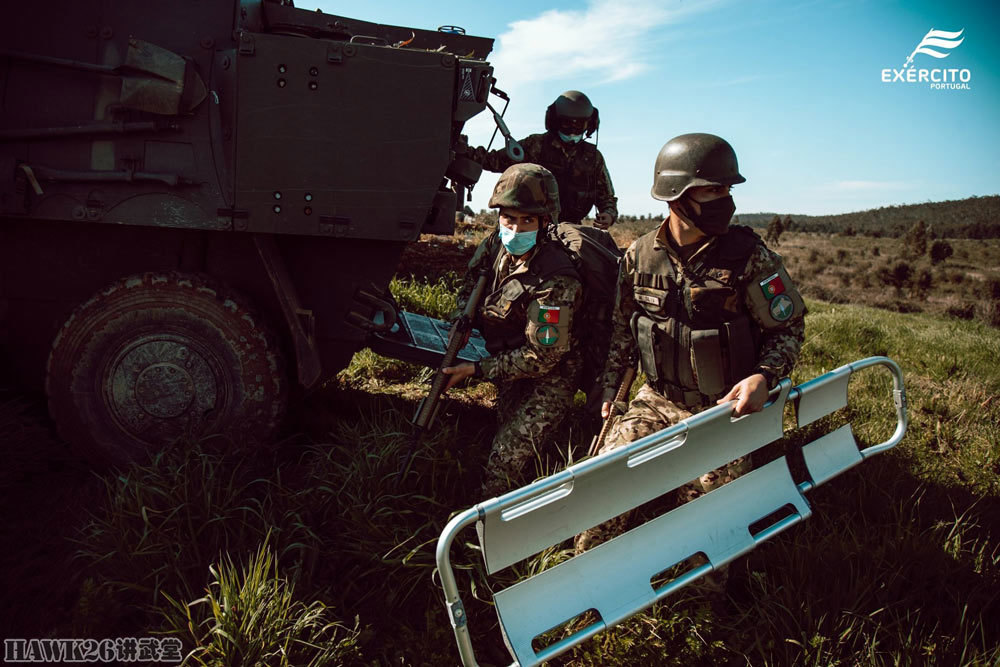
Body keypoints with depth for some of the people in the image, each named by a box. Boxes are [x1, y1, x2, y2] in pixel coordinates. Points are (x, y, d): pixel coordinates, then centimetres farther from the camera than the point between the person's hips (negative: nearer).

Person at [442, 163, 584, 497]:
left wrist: (477, 369, -24)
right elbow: (470, 286, 14)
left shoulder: (555, 280, -28)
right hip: (510, 359, 8)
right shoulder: (495, 245, -7)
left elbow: (541, 358, -24)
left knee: (507, 457, -16)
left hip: (549, 377, -8)